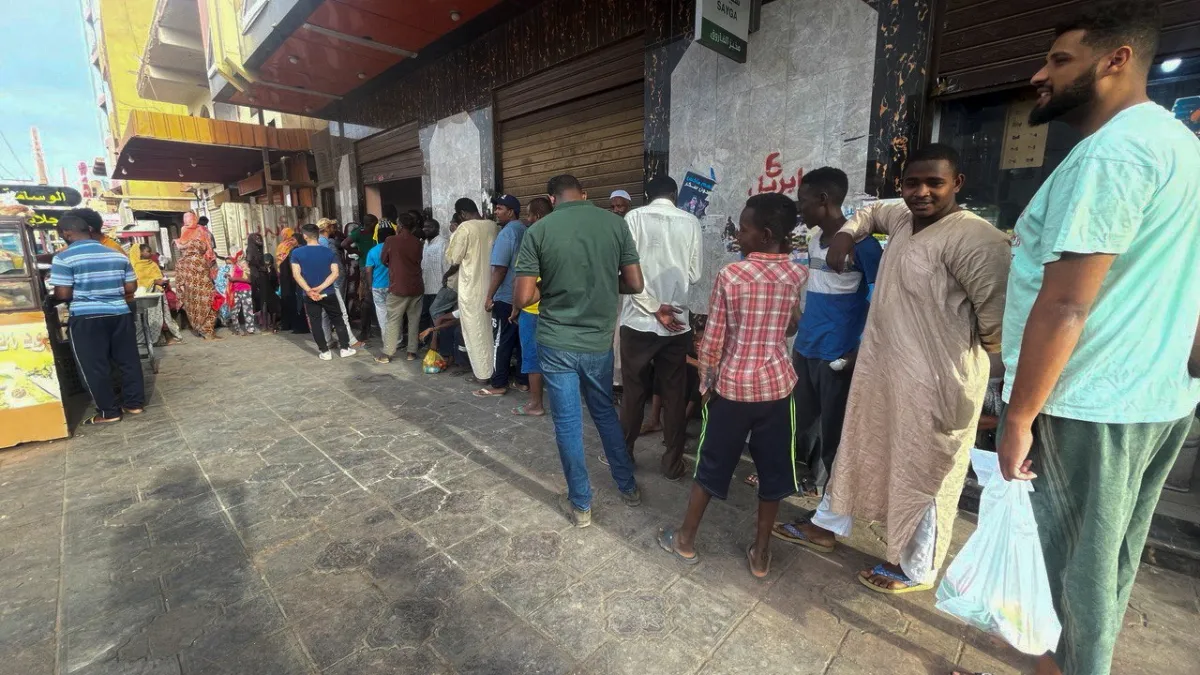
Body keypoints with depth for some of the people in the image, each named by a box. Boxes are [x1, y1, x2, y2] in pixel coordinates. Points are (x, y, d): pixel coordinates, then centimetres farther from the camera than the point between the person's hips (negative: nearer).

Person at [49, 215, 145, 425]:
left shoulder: (64, 257, -9)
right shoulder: (118, 255, 5)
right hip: (120, 314, 4)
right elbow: (131, 287, 6)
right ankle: (135, 403, 19)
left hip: (86, 318, -4)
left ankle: (109, 412, 12)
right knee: (128, 360, 12)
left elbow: (63, 294, -11)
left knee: (94, 366, 6)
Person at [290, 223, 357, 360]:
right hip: (328, 293, 1)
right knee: (338, 320, 11)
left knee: (315, 323, 8)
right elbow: (335, 273, -10)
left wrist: (309, 290, -14)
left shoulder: (297, 252, -3)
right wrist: (321, 287, -14)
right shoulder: (328, 251, -1)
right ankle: (345, 348, 11)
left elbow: (296, 274, -11)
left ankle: (324, 351, 11)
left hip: (309, 295, 0)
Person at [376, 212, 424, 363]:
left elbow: (383, 260, 7)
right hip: (416, 287, 3)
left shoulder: (391, 241, -6)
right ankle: (412, 352, 11)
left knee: (393, 321, 4)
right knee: (414, 320, 9)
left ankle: (387, 354, 7)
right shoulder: (417, 242, 2)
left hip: (398, 287, -3)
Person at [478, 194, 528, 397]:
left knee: (502, 342, -1)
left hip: (506, 297, -8)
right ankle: (523, 380, 17)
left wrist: (489, 296, -13)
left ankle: (498, 385, 5)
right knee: (522, 340, 11)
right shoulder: (525, 231, 12)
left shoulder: (506, 232, -13)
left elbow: (500, 268, -18)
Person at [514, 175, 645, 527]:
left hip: (557, 342, -2)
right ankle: (628, 487, 36)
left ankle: (581, 504, 25)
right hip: (599, 340, 3)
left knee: (568, 423, 11)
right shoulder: (615, 223, -3)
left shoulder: (539, 230, -8)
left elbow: (522, 297, -11)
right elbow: (635, 284, -1)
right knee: (605, 412, 22)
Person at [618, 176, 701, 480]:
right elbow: (694, 274, 6)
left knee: (634, 391, 11)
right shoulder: (691, 222, 3)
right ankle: (673, 462, 20)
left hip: (639, 320, -1)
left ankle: (623, 454, 25)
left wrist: (655, 308, -9)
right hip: (678, 322, 1)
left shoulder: (635, 217, -2)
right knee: (675, 394, 10)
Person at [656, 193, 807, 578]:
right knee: (772, 468, 15)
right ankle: (760, 553, 29)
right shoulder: (797, 275, -2)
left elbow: (713, 340, -10)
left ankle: (685, 540, 28)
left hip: (733, 385, -3)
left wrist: (706, 383, 3)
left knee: (712, 464, 12)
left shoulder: (731, 275, -13)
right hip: (778, 384, 3)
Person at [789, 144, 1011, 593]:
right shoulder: (902, 219, 8)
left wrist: (974, 352, -5)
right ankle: (828, 526, 39)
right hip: (879, 370, 9)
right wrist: (847, 234, 10)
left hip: (934, 382, -9)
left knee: (922, 474, 8)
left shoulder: (974, 238, -20)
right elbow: (871, 212, 30)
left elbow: (999, 313, -23)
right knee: (858, 451, 20)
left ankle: (914, 569, 31)